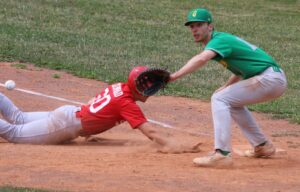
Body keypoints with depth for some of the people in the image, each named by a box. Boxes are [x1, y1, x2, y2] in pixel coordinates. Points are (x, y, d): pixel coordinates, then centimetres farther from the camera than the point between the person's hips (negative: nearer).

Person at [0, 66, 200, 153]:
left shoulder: (119, 87, 2)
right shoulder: (127, 103, -24)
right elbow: (151, 131, -32)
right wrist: (178, 147, -38)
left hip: (68, 112, 9)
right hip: (66, 126, -9)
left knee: (18, 118, 23)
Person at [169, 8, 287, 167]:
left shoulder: (220, 40, -14)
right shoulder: (223, 39, 15)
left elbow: (201, 59, -35)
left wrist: (175, 76, -45)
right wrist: (226, 87, 15)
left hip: (270, 79, -10)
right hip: (276, 81, 10)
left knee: (219, 99, -15)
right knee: (232, 101, 27)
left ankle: (222, 154, -24)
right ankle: (262, 146, 32)